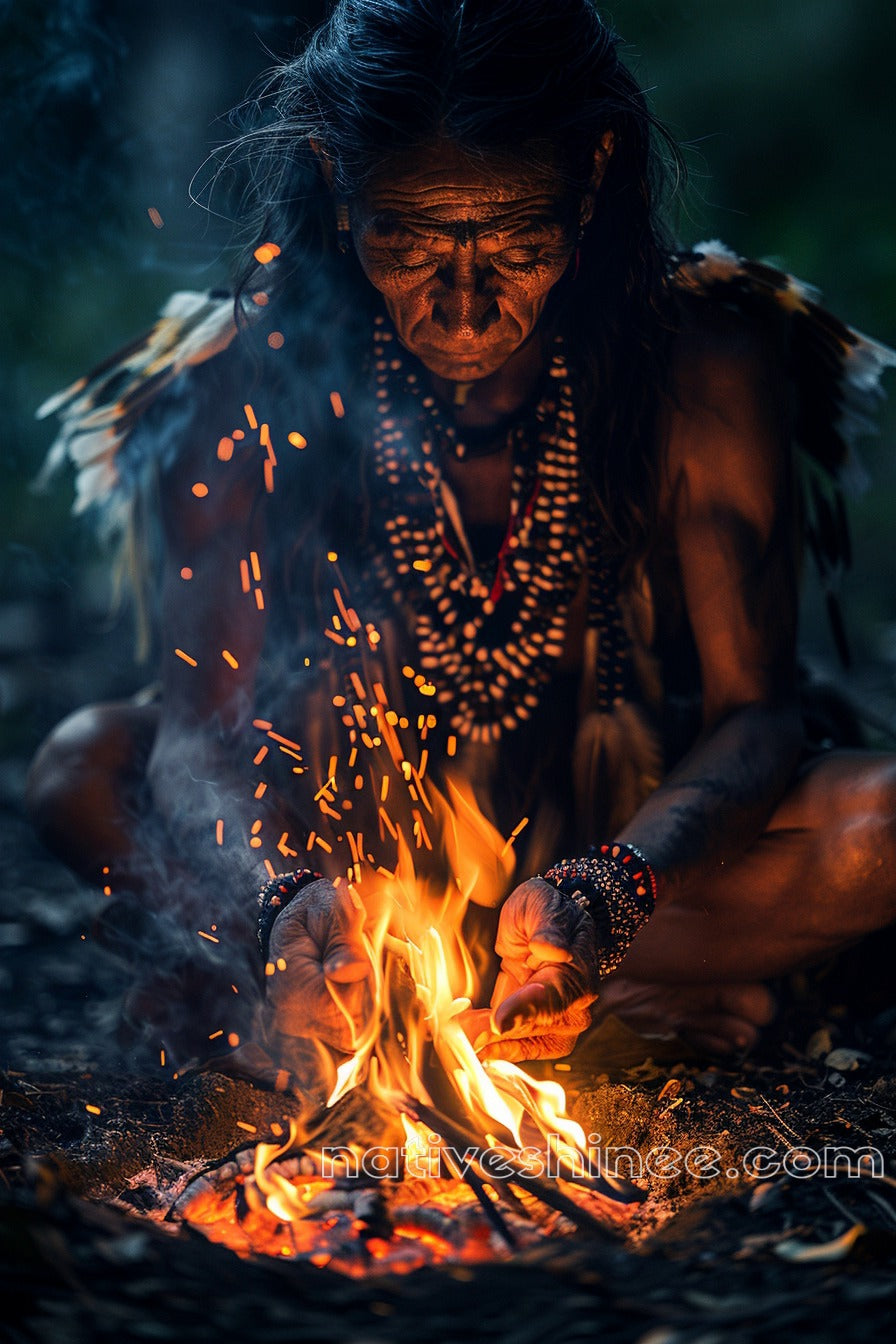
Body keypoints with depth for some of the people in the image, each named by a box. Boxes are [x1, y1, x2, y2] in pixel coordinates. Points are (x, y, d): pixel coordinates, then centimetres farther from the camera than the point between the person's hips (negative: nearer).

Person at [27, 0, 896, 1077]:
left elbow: (754, 712, -19)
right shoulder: (247, 382, -17)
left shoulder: (706, 367, -18)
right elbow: (206, 726, -20)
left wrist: (601, 895, -39)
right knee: (87, 768, -25)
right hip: (352, 837, 1)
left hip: (628, 821, 0)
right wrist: (277, 896, -43)